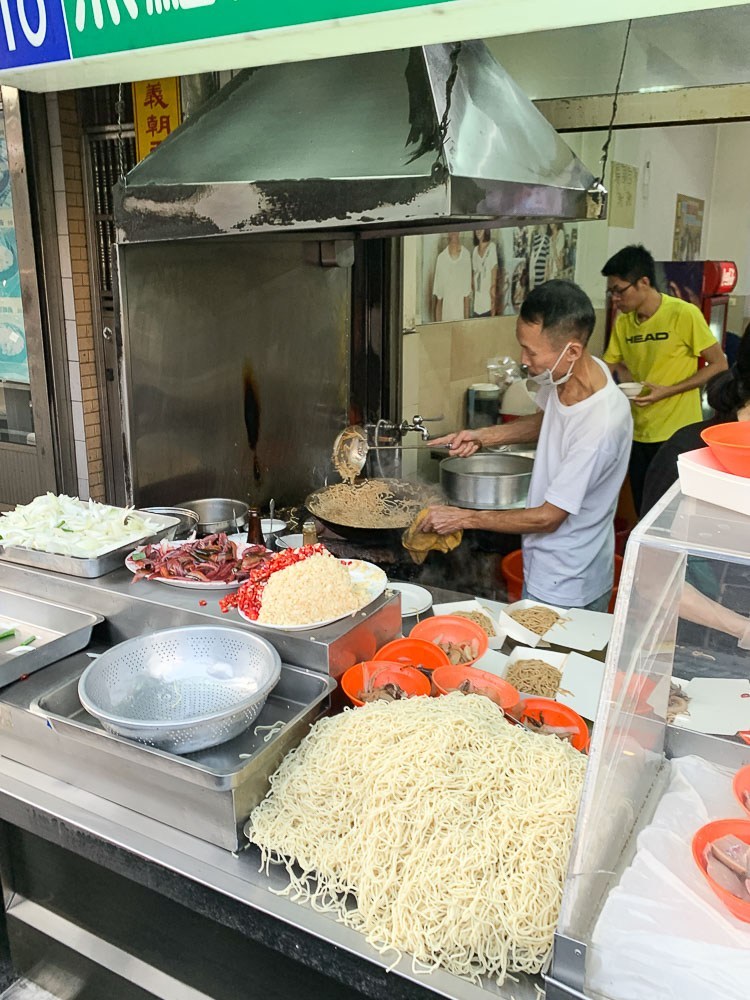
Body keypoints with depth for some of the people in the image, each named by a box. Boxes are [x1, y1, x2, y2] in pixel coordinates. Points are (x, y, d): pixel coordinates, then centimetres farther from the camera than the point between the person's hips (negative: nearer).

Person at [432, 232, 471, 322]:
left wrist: (466, 318, -5)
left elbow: (467, 295, -1)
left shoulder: (466, 255, -2)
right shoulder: (441, 258, 0)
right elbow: (438, 295, 2)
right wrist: (437, 322, -3)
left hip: (461, 315, 0)